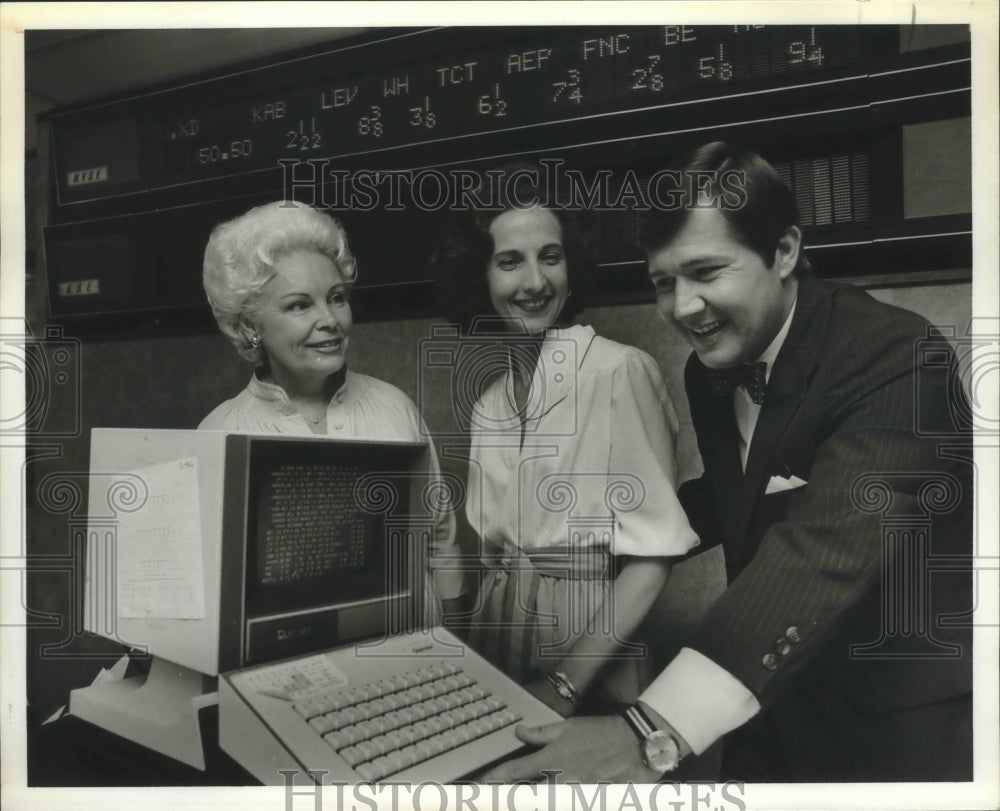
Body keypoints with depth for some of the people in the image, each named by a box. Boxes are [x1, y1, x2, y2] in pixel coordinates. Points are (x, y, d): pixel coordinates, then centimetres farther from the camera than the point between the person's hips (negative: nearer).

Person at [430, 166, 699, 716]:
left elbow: (652, 554, -14)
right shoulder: (485, 383, 2)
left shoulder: (620, 371, -14)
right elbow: (490, 541, 8)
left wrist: (566, 684, -16)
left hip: (593, 673, -4)